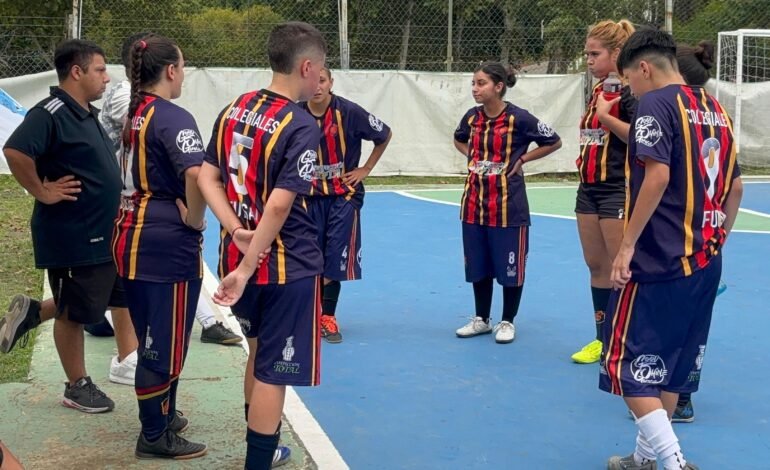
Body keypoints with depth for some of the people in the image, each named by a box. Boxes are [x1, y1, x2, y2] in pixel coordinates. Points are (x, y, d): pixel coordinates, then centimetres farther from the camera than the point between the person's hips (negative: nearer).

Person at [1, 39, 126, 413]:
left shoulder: (85, 114, 11)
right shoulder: (51, 113, -19)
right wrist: (42, 192, -22)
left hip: (100, 233, 9)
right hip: (72, 237, -9)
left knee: (89, 302, 20)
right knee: (75, 312, 6)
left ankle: (32, 312, 31)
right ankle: (77, 387, 20)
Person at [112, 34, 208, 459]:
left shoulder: (134, 115, 11)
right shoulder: (172, 118, -16)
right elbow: (195, 174, -33)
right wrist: (194, 218, -17)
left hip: (131, 235, 9)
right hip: (166, 241, -9)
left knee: (154, 338, 20)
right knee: (165, 342, 2)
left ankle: (161, 416, 34)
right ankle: (154, 437, 13)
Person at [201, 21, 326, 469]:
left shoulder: (233, 110, 5)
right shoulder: (302, 125, -17)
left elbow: (207, 178, 4)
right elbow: (279, 205, -23)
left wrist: (236, 231, -7)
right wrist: (246, 269, -20)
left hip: (240, 254, 8)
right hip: (288, 265, -8)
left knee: (260, 353, 25)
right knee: (273, 372, 1)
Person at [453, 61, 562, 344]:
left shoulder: (518, 118, -13)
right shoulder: (472, 117, 2)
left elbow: (554, 142, -3)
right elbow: (459, 140, 25)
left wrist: (522, 160, -7)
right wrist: (472, 158, 7)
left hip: (508, 205, -5)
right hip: (474, 203, 5)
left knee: (510, 267, 4)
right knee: (477, 266, 12)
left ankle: (507, 322, 19)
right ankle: (481, 319, 26)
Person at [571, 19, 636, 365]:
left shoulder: (631, 89, -12)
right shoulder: (598, 90, 15)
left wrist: (605, 116, -24)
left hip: (619, 191, -9)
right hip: (589, 189, 9)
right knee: (596, 266, 13)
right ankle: (602, 339, 23)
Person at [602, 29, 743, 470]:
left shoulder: (657, 102, -9)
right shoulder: (715, 108, 13)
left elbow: (658, 175, -22)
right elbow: (735, 187, 17)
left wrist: (628, 245, -18)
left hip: (659, 262, -8)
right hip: (705, 262, 8)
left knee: (628, 366, -3)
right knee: (670, 363, 17)